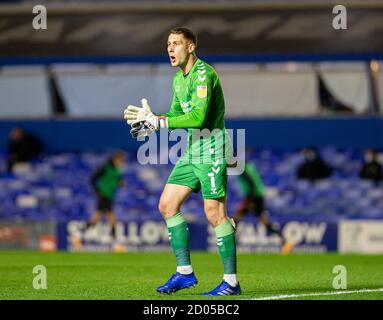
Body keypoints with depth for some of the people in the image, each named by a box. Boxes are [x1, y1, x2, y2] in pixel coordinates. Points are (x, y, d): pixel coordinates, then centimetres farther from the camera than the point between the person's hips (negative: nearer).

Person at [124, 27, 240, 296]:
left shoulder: (203, 73, -16)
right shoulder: (179, 78, 15)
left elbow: (198, 117, -26)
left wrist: (159, 122, -22)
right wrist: (150, 119, 6)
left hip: (211, 150, -10)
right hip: (192, 151, 10)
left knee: (215, 214, -10)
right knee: (167, 205, 5)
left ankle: (231, 281, -5)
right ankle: (184, 271, 10)